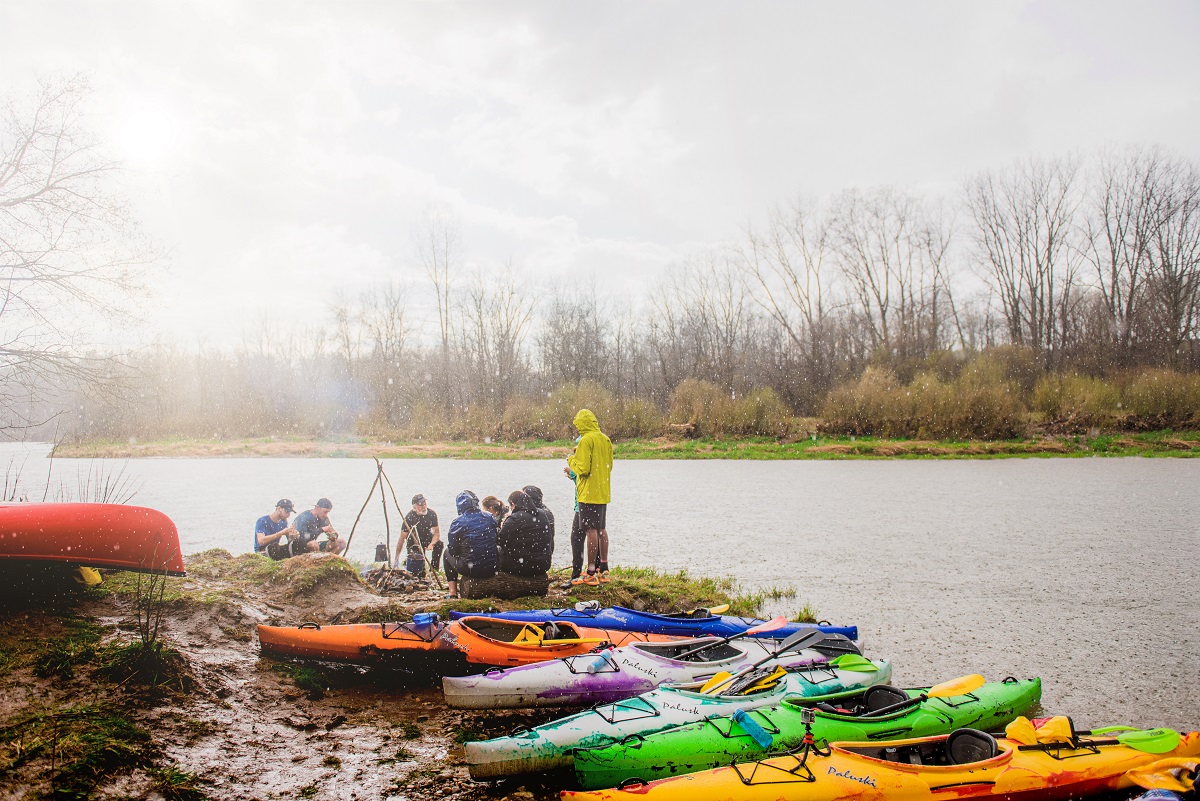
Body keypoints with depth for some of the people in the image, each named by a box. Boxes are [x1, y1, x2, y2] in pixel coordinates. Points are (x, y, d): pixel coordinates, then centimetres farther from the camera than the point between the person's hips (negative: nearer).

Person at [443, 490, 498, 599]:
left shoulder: (457, 523, -11)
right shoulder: (490, 518, 3)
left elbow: (453, 551, -4)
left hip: (471, 569, -4)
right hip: (492, 570, 4)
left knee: (447, 553, 23)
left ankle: (452, 592, 18)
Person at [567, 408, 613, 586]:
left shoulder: (586, 440, -15)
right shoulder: (606, 440, 11)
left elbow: (583, 469, -20)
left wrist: (572, 461, 1)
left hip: (589, 493, -8)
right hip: (604, 493, 8)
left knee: (592, 531, -6)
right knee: (601, 529, 14)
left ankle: (591, 574, -3)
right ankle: (603, 570, 20)